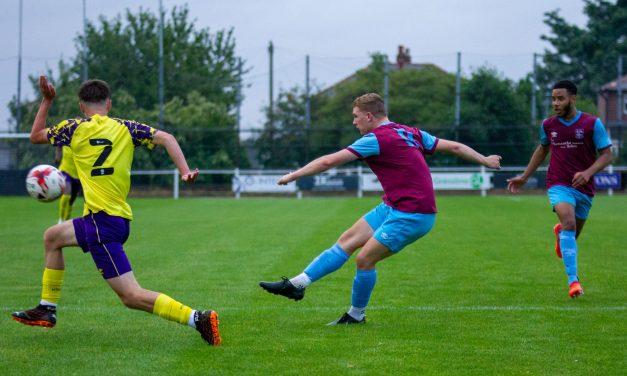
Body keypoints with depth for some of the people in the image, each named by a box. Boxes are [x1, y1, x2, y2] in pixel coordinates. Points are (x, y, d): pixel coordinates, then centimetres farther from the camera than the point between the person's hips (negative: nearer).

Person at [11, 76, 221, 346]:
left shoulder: (75, 128, -3)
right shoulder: (125, 128, 7)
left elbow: (35, 136, 13)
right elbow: (165, 138, -6)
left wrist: (46, 101, 21)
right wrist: (185, 171, -11)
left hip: (102, 221, -8)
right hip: (119, 218, 8)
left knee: (132, 296, -12)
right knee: (52, 237, 29)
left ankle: (198, 318, -24)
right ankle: (46, 310, 35)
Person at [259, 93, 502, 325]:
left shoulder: (377, 139, -15)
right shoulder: (410, 133, 10)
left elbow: (329, 161, -15)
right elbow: (454, 147, 15)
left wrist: (293, 175, -5)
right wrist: (485, 161, 29)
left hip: (412, 216, -10)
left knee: (364, 259, -7)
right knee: (347, 241, 6)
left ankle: (356, 315, 12)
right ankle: (297, 284, 6)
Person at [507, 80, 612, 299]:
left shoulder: (592, 124, -7)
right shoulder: (548, 125, 1)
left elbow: (606, 155, -6)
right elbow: (542, 150, 20)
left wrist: (588, 173, -24)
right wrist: (524, 177, 22)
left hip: (583, 188, 1)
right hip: (559, 185, -1)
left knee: (571, 235, 15)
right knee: (569, 223, -27)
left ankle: (559, 232, 56)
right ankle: (573, 281, -30)